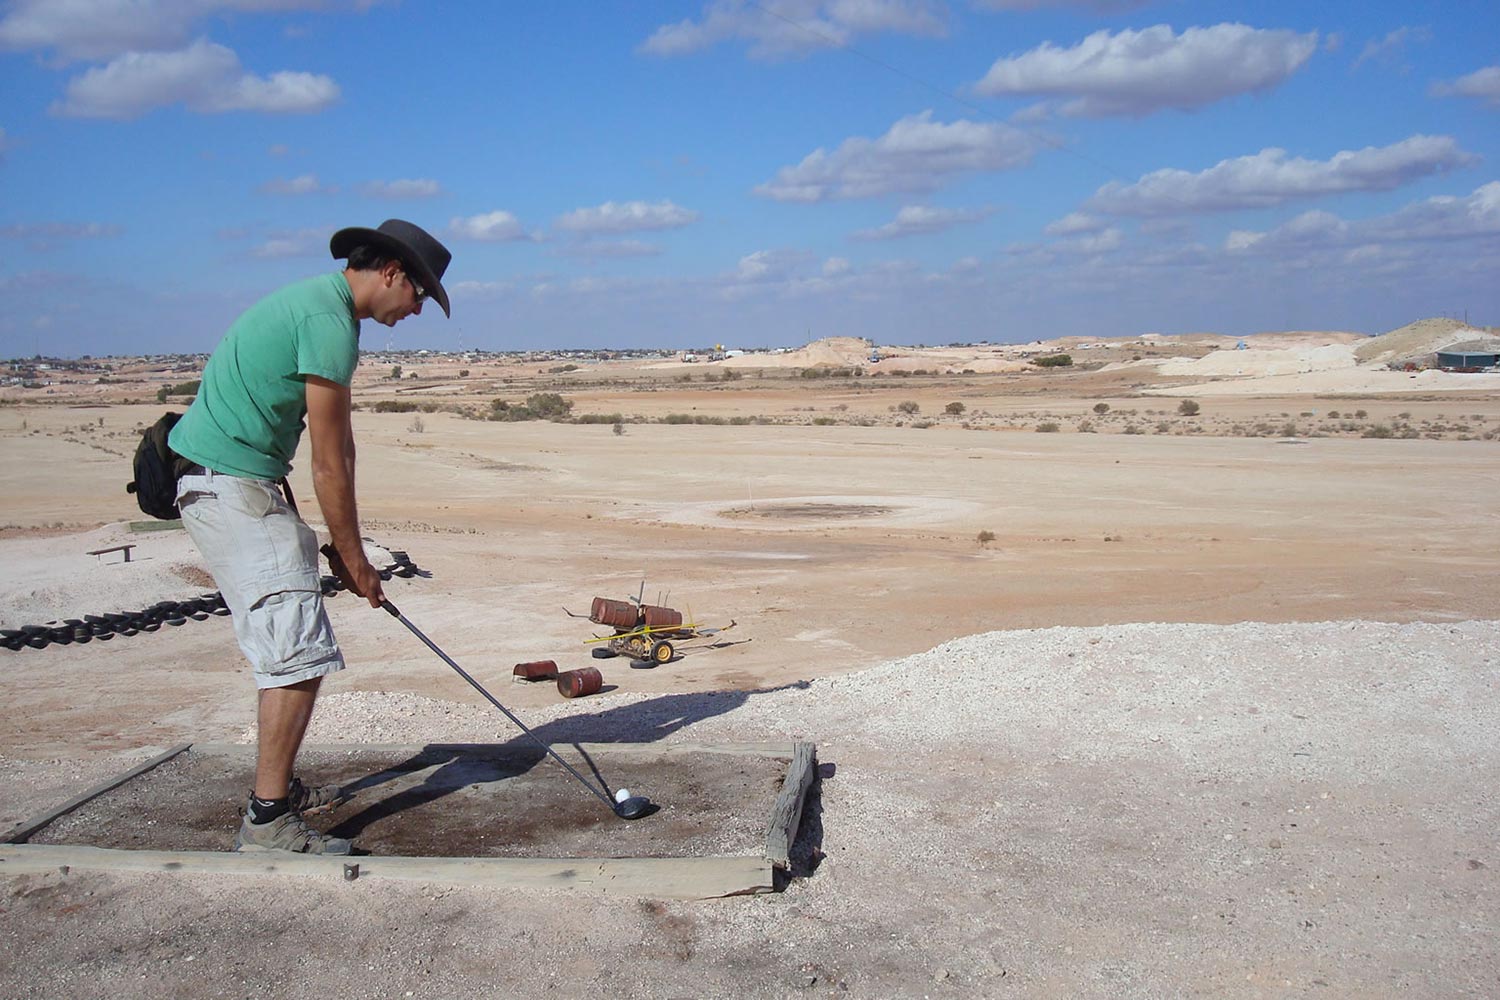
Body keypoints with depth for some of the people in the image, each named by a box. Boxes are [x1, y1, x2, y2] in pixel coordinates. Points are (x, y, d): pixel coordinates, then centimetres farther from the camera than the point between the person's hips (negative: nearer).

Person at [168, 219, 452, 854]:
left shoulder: (310, 303, 17)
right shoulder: (331, 320, -16)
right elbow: (329, 464, -15)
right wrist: (355, 563, -6)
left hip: (239, 490, 11)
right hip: (233, 490, -11)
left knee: (287, 646, 16)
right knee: (300, 651, -12)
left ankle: (279, 787, 25)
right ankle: (267, 822, -8)